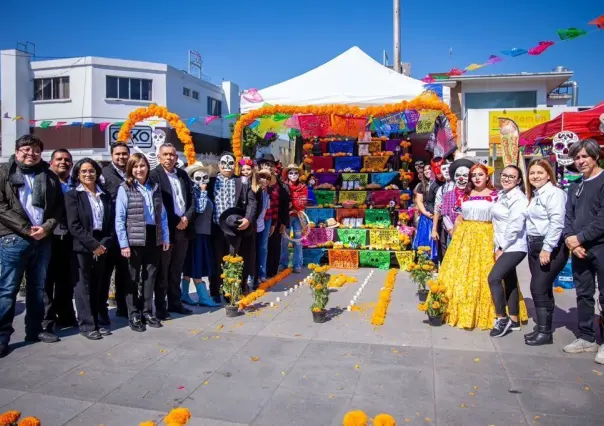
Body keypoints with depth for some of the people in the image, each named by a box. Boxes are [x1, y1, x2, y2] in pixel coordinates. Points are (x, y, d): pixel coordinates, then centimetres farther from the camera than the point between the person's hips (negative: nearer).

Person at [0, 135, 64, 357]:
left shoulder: (50, 176, 11)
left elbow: (59, 207, 9)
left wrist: (47, 227, -8)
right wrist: (26, 229, -12)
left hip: (42, 239, 4)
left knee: (37, 287, 12)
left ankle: (34, 330, 23)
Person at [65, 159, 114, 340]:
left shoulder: (105, 196, 12)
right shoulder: (72, 195, 0)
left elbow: (111, 224, 8)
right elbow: (74, 225, -9)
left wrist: (104, 244, -7)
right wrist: (93, 244, -14)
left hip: (102, 247, 4)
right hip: (82, 247, -4)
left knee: (97, 286, 9)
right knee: (83, 286, -1)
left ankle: (95, 321, 16)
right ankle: (87, 325, 5)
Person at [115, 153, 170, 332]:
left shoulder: (155, 187, 9)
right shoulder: (125, 189, -4)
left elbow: (162, 214, 10)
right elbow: (119, 219, -8)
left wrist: (166, 237, 6)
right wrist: (124, 243, -13)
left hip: (153, 238, 4)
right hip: (135, 239, -4)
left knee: (150, 276, 11)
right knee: (134, 277, 6)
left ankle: (147, 312, 24)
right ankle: (134, 315, 18)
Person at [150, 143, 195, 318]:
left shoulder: (183, 174, 12)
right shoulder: (154, 175, -6)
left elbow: (191, 199, 11)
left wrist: (187, 218, -5)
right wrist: (174, 223, -14)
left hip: (183, 228, 5)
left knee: (176, 269, 14)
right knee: (162, 271, 3)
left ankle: (175, 303, 25)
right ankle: (160, 307, 13)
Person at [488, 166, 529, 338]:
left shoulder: (519, 198, -14)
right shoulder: (502, 195, 12)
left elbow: (515, 227, -20)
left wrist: (502, 248, -15)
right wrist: (499, 247, 10)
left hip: (514, 247, -9)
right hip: (504, 247, 9)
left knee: (494, 278, -17)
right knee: (509, 281, 12)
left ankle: (502, 319, -6)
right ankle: (514, 320, 21)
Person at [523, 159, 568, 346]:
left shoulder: (554, 193, -11)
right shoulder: (533, 195, 17)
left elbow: (556, 223, -20)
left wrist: (547, 248, -23)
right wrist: (532, 245, 12)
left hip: (551, 247, -9)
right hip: (535, 246, 9)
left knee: (539, 288, -9)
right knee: (543, 289, 12)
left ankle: (545, 332, 1)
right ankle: (542, 327, 20)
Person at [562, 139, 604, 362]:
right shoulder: (574, 188, 15)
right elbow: (568, 218, 11)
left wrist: (579, 238, -13)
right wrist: (570, 240, -6)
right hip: (579, 249, 6)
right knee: (583, 295, 12)